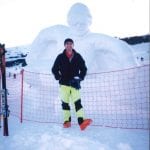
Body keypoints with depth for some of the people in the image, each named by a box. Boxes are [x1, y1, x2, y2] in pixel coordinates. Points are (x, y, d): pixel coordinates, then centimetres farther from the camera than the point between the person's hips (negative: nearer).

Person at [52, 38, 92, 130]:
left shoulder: (78, 57, 5)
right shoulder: (60, 57, 3)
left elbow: (84, 68, 11)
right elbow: (54, 69, 10)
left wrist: (79, 78, -2)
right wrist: (59, 78, -2)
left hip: (75, 84, 0)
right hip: (64, 84, 1)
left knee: (77, 102, -12)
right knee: (65, 103, 6)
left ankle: (81, 121, -20)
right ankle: (67, 121, 16)